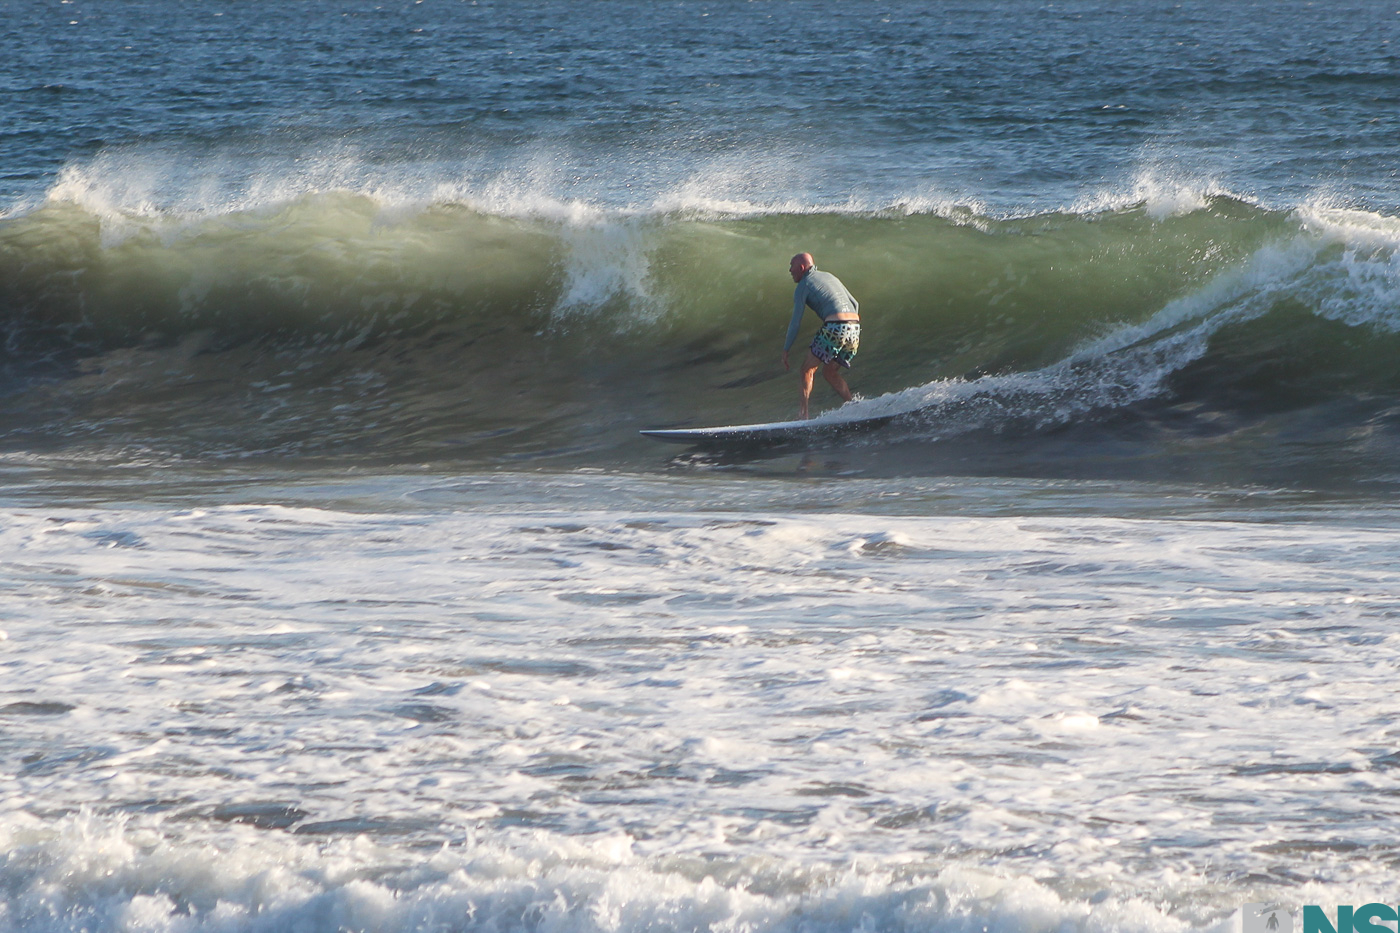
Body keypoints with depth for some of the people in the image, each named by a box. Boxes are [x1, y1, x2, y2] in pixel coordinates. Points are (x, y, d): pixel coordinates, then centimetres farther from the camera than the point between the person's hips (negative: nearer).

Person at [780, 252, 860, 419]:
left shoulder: (803, 286, 4)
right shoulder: (829, 277, 25)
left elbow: (795, 323, -1)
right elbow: (854, 304, 26)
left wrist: (785, 352, 3)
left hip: (834, 329, -7)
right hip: (854, 328, 7)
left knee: (807, 370, 3)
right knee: (830, 372, 21)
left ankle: (802, 415, -8)